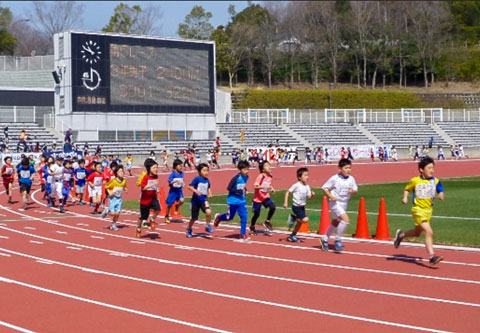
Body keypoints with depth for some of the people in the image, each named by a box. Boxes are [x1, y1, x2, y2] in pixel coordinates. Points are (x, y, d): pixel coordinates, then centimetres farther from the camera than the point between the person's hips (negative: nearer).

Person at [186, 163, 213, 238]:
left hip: (204, 200, 3)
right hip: (195, 200, -3)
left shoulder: (207, 180, 0)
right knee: (193, 218, 9)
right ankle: (189, 229, 38)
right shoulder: (197, 179, -14)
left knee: (208, 212, -26)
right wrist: (195, 191, -31)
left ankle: (208, 226, -3)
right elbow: (189, 186, -16)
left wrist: (210, 194, 1)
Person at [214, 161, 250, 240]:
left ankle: (243, 234, 1)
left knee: (244, 216, -8)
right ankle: (218, 217, 42)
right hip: (233, 200, -5)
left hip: (241, 200, 5)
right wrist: (238, 191, -29)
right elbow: (229, 188, -20)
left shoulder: (246, 177, -2)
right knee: (230, 217, 10)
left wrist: (245, 190, -3)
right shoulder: (236, 178, -22)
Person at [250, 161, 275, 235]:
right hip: (258, 198, -5)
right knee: (257, 214, 5)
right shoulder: (261, 177, -20)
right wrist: (265, 187, -36)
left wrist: (271, 188, -2)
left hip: (266, 196, 5)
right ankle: (252, 227, 31)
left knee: (273, 207, -20)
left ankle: (267, 222, 1)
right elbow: (255, 186, -28)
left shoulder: (270, 176, -1)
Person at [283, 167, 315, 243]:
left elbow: (309, 197, 2)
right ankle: (293, 218, 5)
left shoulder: (307, 186, 2)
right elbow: (287, 192, -8)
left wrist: (312, 195, -20)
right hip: (296, 206, -7)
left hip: (302, 207, 7)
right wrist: (286, 202, -13)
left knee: (300, 222, 14)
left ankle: (292, 236, 29)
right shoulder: (296, 185, -14)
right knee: (305, 219, -20)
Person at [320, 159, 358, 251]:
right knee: (346, 219, -22)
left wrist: (353, 191, -17)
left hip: (344, 204, 6)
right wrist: (331, 196, -19)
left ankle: (325, 239, 39)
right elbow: (325, 188, -6)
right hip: (335, 203, -6)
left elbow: (355, 190, 6)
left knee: (335, 223, 19)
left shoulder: (351, 179, -1)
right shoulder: (334, 178, -13)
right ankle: (338, 240, -7)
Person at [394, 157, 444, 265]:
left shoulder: (435, 181, -1)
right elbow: (407, 189, 6)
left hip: (428, 210, 6)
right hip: (418, 210, -6)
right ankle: (432, 256, -17)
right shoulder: (415, 181, -9)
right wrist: (405, 197, -10)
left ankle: (401, 235, 49)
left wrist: (441, 195, -13)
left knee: (417, 233, 21)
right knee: (429, 232, -19)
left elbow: (440, 190, 8)